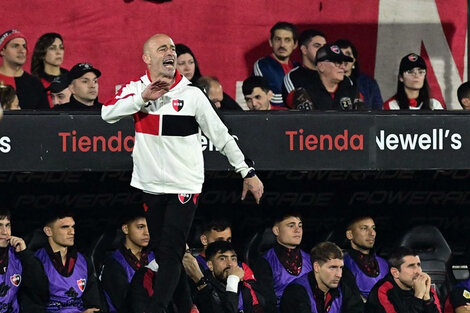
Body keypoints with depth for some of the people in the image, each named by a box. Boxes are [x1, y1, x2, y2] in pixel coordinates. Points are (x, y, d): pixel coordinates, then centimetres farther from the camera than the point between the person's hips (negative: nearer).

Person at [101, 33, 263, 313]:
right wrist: (144, 98, -23)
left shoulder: (192, 94, -3)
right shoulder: (136, 90, 3)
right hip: (151, 185, 3)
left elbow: (221, 135, 2)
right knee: (160, 251, 8)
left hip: (185, 186, -3)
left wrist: (247, 172, 1)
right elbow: (108, 113, -13)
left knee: (170, 254, -12)